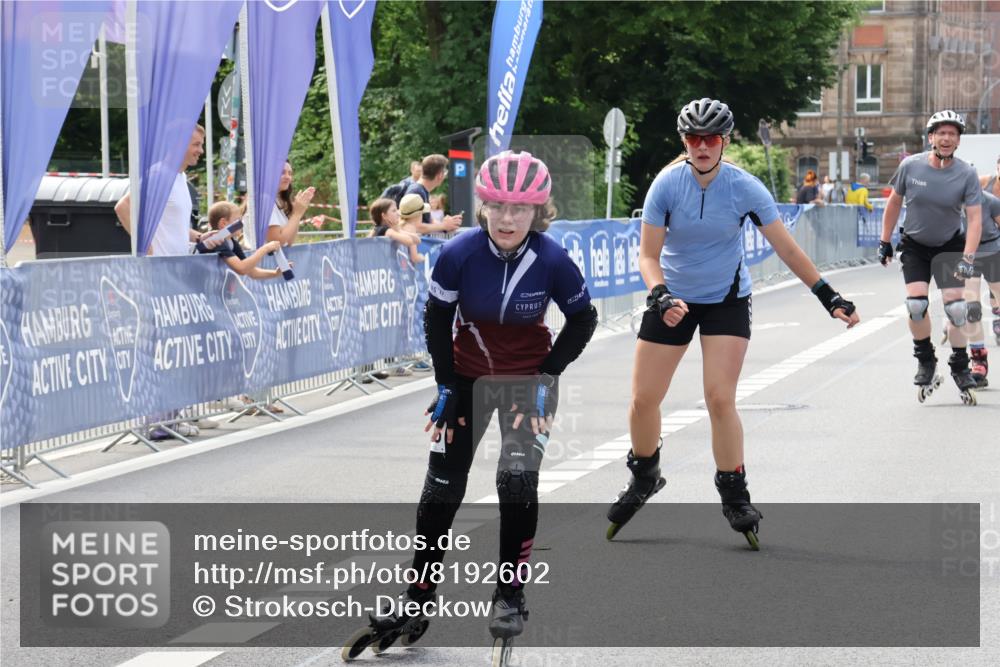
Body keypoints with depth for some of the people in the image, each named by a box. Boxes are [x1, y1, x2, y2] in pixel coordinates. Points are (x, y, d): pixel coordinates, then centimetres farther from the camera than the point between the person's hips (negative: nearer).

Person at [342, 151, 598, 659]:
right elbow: (437, 318, -7)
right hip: (468, 377, 1)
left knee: (517, 480, -16)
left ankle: (510, 597, 2)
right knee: (442, 488, 3)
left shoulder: (553, 262, -23)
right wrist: (446, 385, -7)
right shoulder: (459, 255, -22)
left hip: (527, 379, -1)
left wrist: (547, 375, -13)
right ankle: (417, 598, 16)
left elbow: (582, 320, -6)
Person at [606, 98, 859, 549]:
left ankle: (735, 496, 0)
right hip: (673, 299, 1)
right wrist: (660, 296, -32)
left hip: (726, 300, -1)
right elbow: (648, 255, -13)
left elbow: (787, 248, -12)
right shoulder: (667, 185, -16)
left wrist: (830, 298, -16)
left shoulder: (744, 188, -16)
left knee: (720, 400, -14)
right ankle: (644, 477, 26)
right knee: (643, 399, -1)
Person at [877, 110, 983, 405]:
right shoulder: (910, 166, -14)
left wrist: (968, 258, -30)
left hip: (949, 246, 0)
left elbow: (975, 218, -18)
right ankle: (926, 362, 7)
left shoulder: (967, 174, -16)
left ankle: (960, 367, 9)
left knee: (956, 306, -10)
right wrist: (885, 242, 5)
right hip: (914, 245, 0)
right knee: (916, 304, -14)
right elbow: (894, 202, 1)